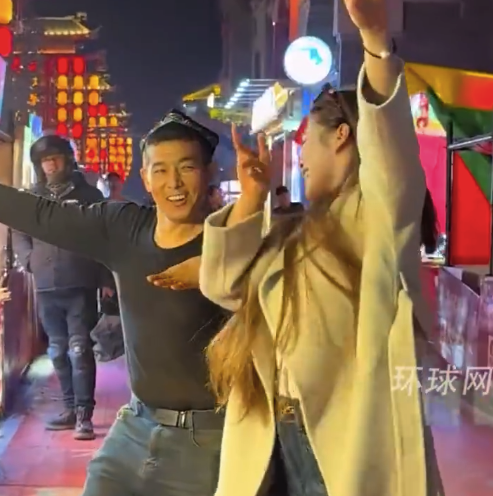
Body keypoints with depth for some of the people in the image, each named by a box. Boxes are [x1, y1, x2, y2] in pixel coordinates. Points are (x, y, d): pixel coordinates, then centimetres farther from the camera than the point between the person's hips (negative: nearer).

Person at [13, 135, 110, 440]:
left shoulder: (89, 195, 3)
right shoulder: (33, 197, 10)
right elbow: (19, 233, 17)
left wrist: (106, 280, -4)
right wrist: (29, 260, -1)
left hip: (80, 286, -4)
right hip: (46, 288, 4)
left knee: (80, 350, -8)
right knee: (58, 352, 10)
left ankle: (84, 415, -6)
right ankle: (70, 409, 20)